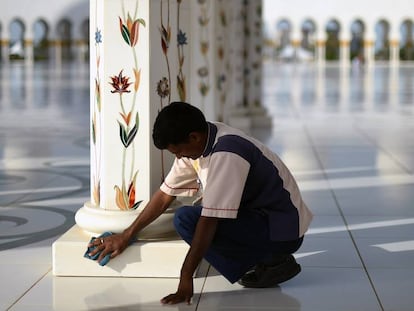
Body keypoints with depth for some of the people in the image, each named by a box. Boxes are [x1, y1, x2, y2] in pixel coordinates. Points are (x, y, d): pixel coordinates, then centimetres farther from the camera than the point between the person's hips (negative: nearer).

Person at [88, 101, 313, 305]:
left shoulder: (226, 154, -27)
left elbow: (209, 220, -28)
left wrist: (186, 277, -24)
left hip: (283, 230, -9)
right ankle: (265, 257, 8)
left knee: (187, 220, -18)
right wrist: (126, 236, 11)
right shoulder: (196, 144, 0)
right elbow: (165, 194, 8)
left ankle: (271, 262, -9)